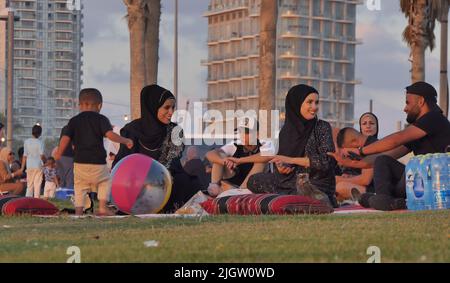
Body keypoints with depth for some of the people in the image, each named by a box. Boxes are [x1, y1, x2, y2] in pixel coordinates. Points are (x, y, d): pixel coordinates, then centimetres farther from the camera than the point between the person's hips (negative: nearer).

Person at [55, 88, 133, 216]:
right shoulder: (101, 119, 0)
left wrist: (59, 154, 12)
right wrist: (126, 141, 0)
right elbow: (110, 135, -12)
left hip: (80, 162, 1)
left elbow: (65, 138, 0)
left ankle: (78, 210, -4)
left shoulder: (74, 121, 7)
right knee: (105, 181, 21)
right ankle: (102, 206, 6)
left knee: (80, 186, 12)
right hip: (98, 162, -1)